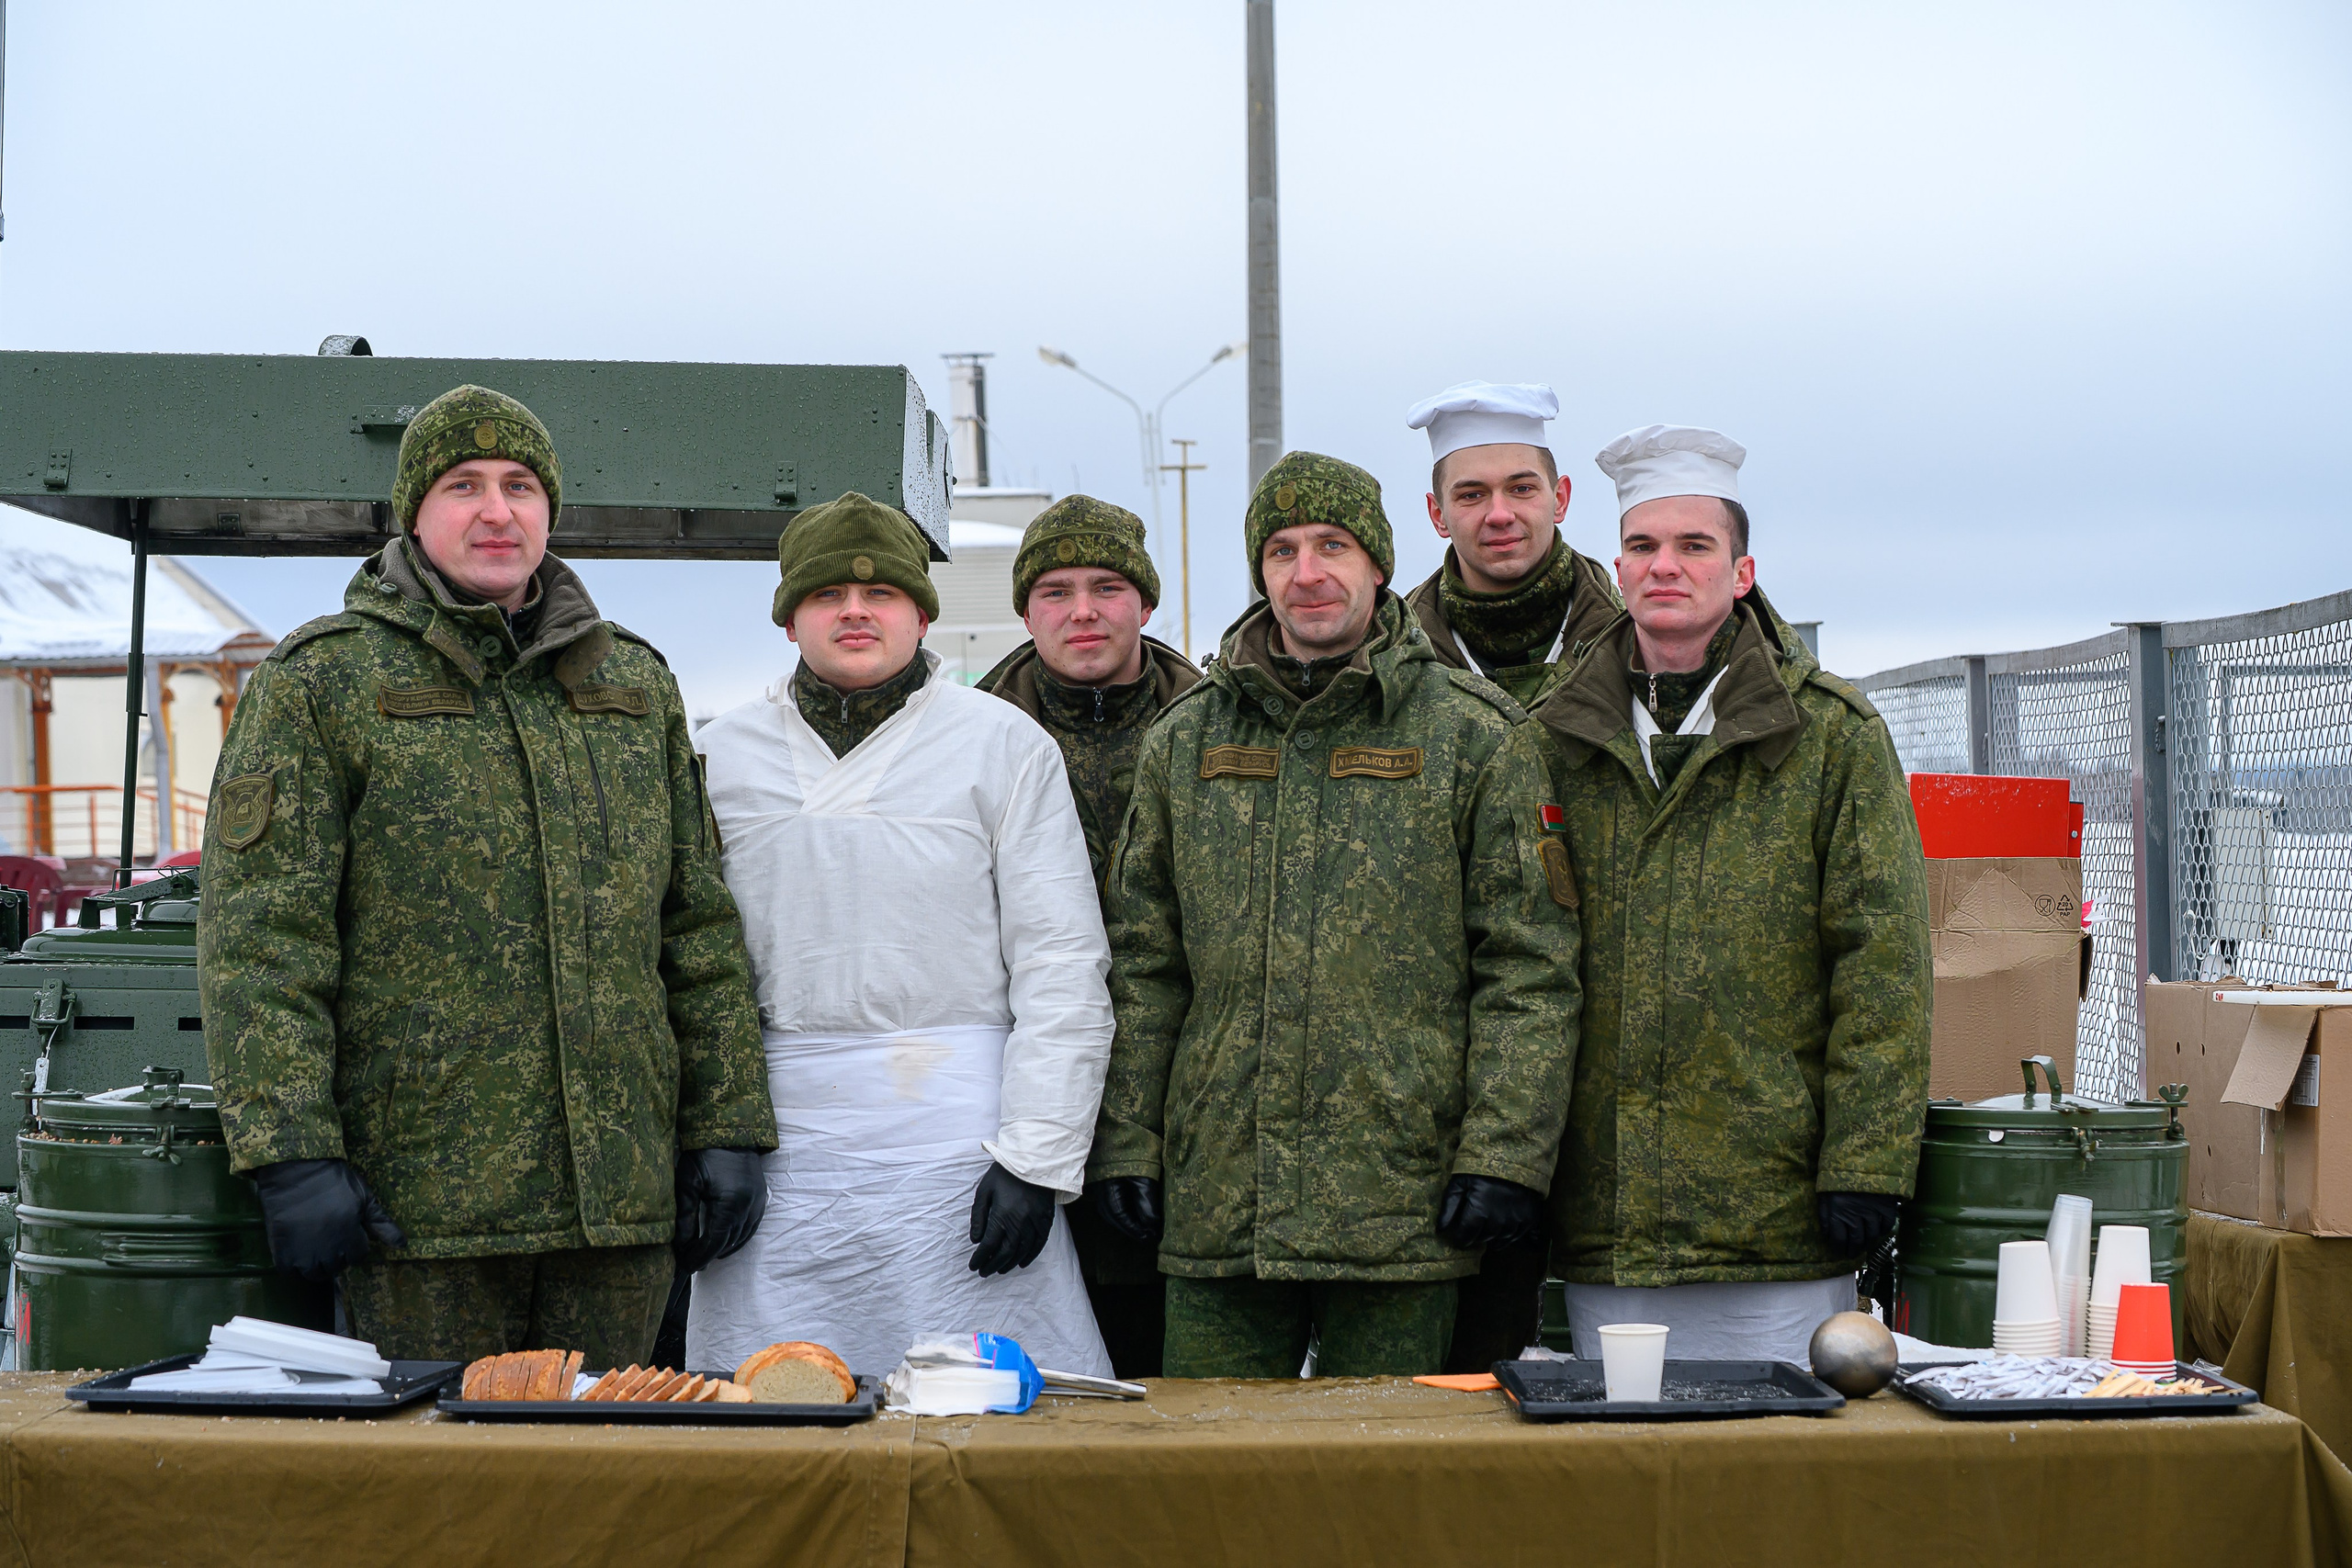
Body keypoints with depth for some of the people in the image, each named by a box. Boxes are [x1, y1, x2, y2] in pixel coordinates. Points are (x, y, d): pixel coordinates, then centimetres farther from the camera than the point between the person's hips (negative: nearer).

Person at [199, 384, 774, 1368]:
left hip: (620, 1195, 4)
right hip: (420, 1193, -3)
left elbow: (702, 928, 15)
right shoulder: (319, 683, 2)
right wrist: (290, 1150, -14)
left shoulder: (637, 685, 15)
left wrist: (727, 1129, 8)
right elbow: (259, 938, -5)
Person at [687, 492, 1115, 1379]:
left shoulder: (1003, 743, 5)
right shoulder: (721, 755, 13)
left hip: (957, 1144, -2)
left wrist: (1036, 1160, -7)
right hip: (776, 1147, 2)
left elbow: (1062, 968, 1)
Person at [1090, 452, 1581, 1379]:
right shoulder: (1185, 741, 12)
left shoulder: (1475, 737, 2)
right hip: (1217, 1202, 3)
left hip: (1403, 1199, -3)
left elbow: (1529, 967, -2)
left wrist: (1504, 1155, -9)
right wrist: (1127, 1144, 7)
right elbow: (1143, 965, 13)